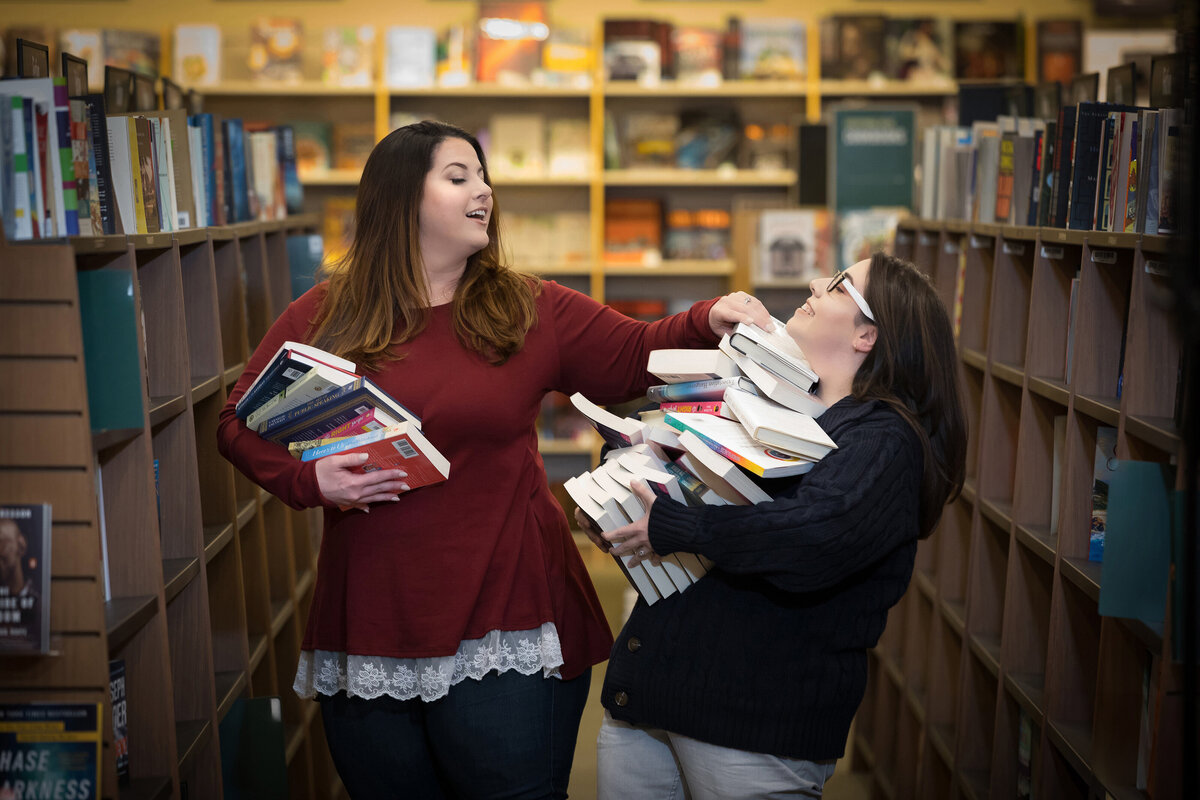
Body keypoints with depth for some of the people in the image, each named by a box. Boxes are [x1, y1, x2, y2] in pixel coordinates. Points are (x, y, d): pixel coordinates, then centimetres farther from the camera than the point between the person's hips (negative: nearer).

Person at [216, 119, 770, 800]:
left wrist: (708, 322, -10)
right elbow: (239, 423, 5)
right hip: (367, 634, 1)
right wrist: (308, 481, -12)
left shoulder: (531, 311, 4)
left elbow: (636, 355, 8)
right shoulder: (323, 318, 3)